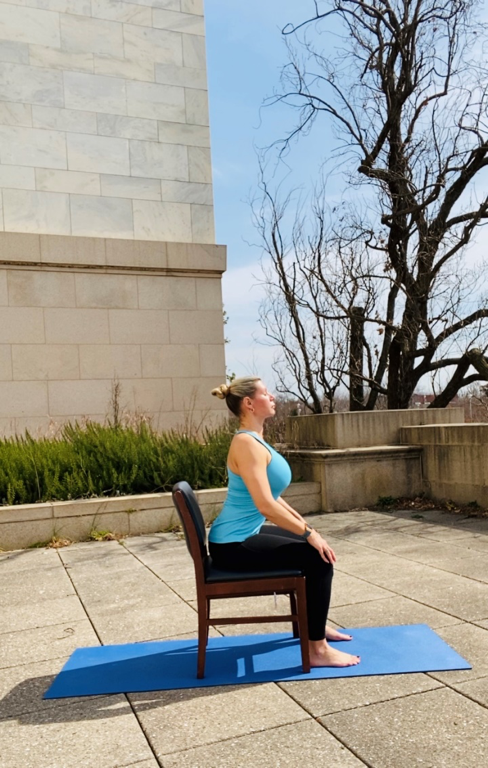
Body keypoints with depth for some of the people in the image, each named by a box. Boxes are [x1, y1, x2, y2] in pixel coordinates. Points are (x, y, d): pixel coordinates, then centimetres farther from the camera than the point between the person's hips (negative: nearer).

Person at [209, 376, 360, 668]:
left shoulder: (255, 440, 11)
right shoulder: (247, 443, -21)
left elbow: (271, 497, 18)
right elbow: (266, 505, -27)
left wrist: (305, 525, 14)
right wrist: (309, 533, -21)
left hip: (244, 534, 10)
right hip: (233, 544, -10)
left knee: (312, 545, 21)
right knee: (318, 558, -12)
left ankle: (315, 623, 35)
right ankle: (318, 650, -4)